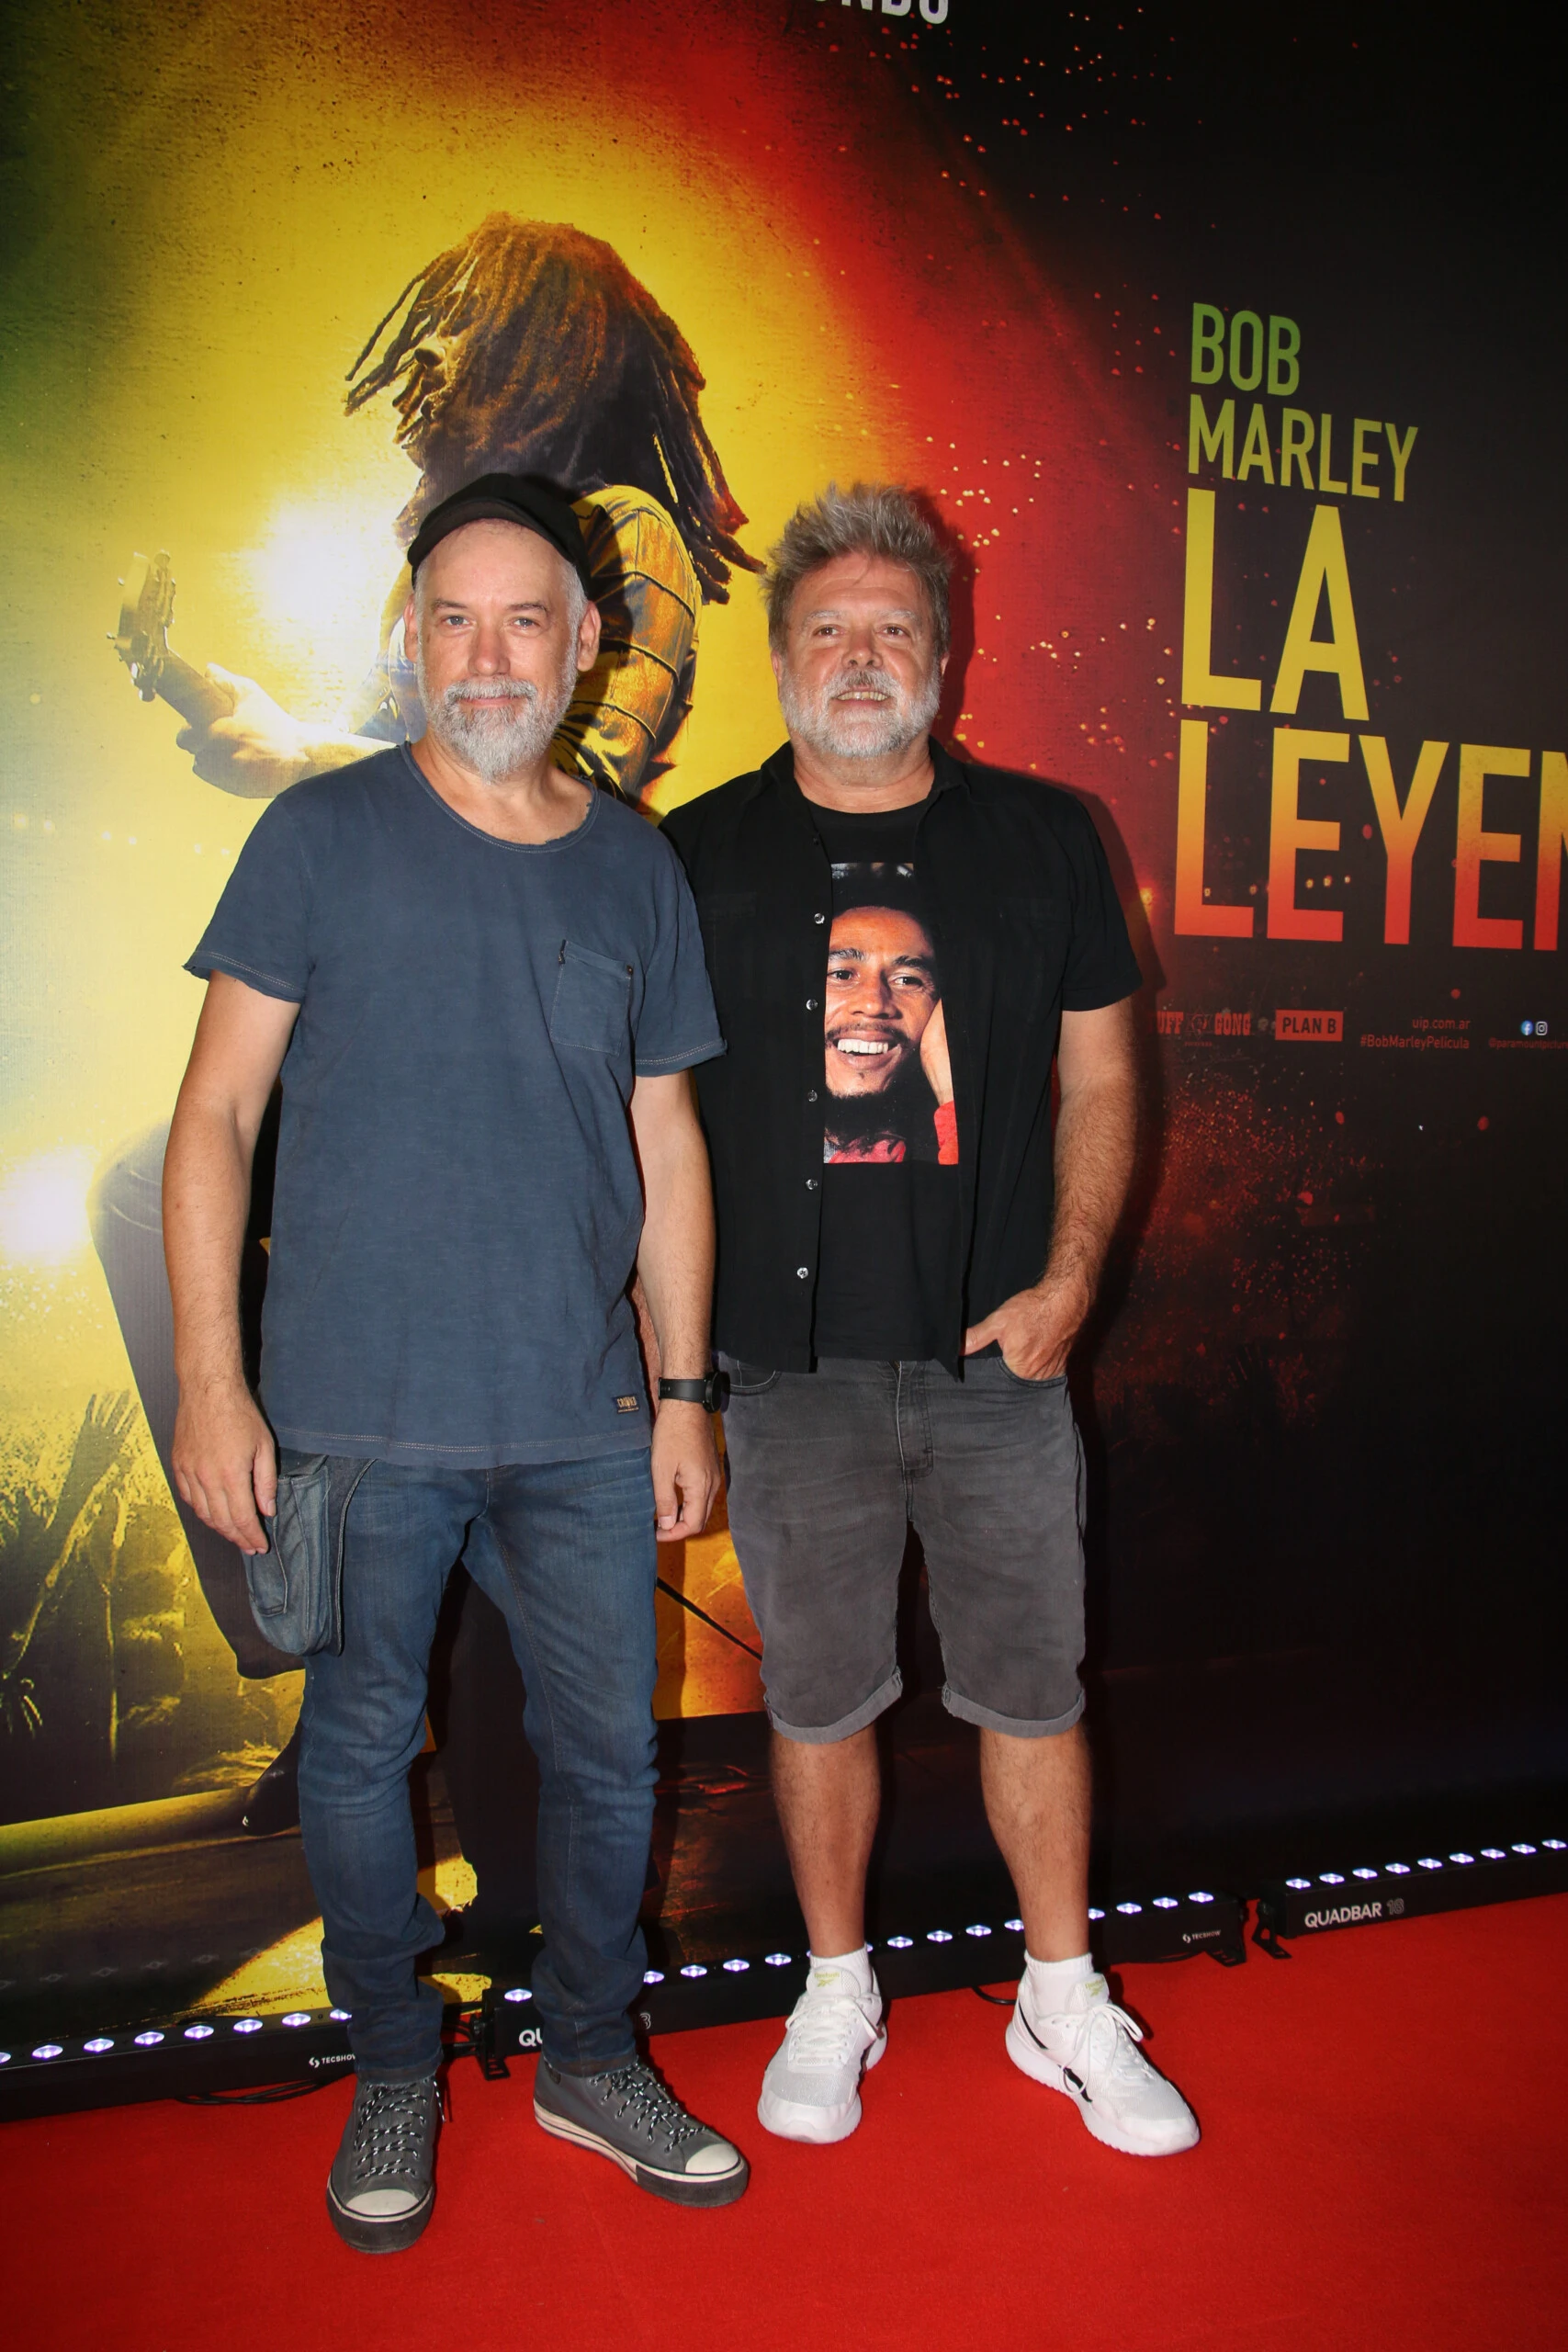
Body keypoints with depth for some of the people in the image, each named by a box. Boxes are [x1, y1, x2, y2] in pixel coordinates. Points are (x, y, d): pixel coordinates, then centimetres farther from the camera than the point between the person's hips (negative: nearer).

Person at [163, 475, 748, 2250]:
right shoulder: (322, 838, -1)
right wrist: (210, 1384, -8)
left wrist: (684, 1392, 8)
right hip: (361, 1417, -2)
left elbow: (666, 1147, 11)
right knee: (362, 1742, 11)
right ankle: (393, 2072, 34)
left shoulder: (634, 868, 8)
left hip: (582, 1423, 3)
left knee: (609, 1750, 11)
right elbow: (215, 1117, -1)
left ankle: (589, 2059, 34)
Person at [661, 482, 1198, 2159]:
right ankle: (837, 1993, 34)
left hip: (998, 1362, 1)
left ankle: (1064, 2005, 32)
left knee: (1034, 1695, 12)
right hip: (793, 1372, 0)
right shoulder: (701, 856, 2)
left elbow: (1097, 1079, 8)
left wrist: (1068, 1279, -4)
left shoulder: (1041, 838, 5)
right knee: (817, 1701, 12)